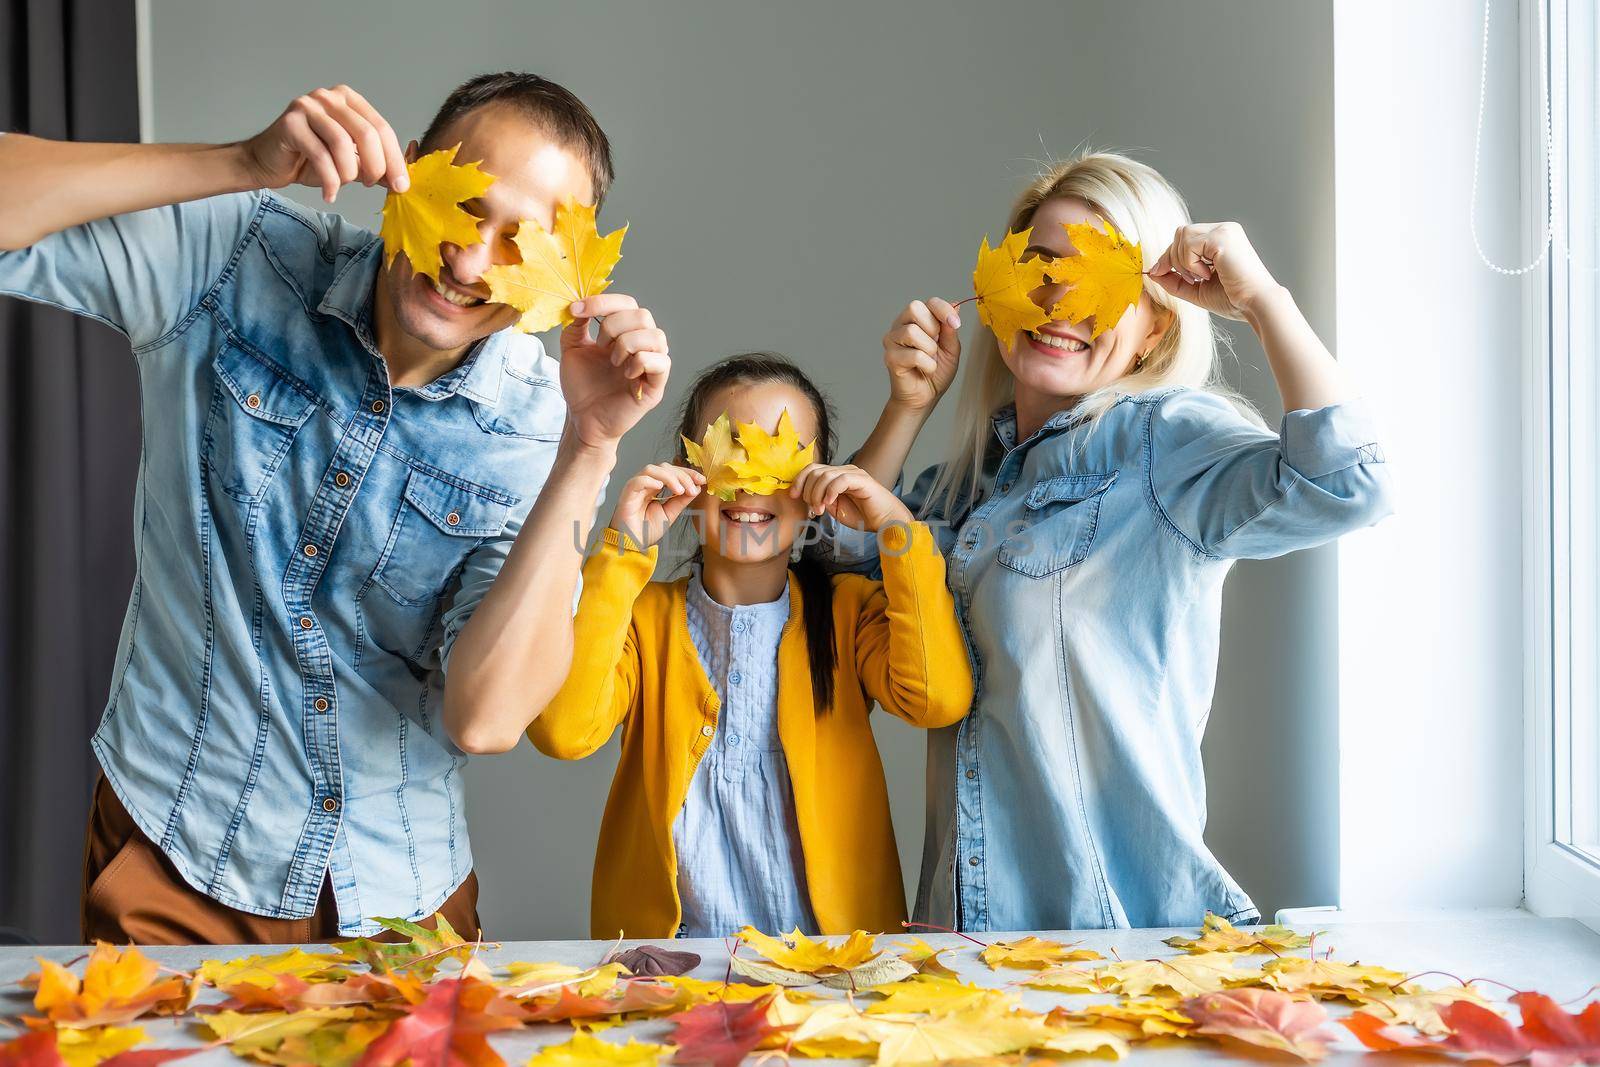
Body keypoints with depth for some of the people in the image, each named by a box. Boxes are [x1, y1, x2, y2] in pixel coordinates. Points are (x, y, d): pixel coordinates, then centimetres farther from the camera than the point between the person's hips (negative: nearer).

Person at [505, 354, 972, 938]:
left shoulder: (850, 611, 8)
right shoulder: (642, 615, 7)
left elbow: (939, 699, -12)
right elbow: (563, 731, -12)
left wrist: (896, 524, -10)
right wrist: (624, 551, -12)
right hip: (665, 940, 0)